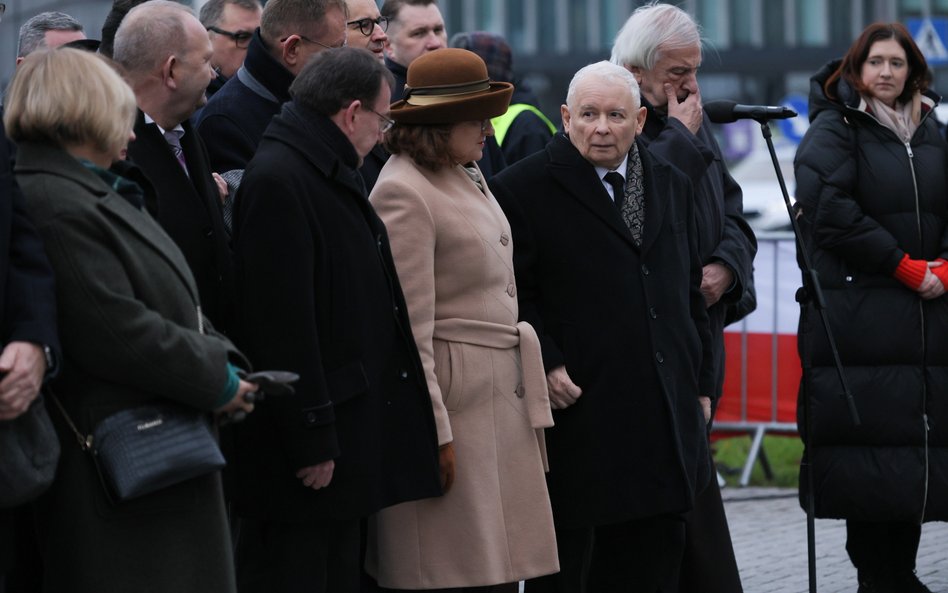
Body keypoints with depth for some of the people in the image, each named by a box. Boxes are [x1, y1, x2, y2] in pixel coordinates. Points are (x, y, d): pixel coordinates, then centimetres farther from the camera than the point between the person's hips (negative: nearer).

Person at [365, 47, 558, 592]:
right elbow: (409, 329, -16)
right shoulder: (404, 193, -14)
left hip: (503, 401, 9)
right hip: (453, 402, -9)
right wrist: (434, 434, -17)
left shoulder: (468, 177, 14)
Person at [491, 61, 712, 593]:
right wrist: (545, 364, -17)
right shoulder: (525, 189, -4)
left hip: (665, 420, 6)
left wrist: (700, 384, 15)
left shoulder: (672, 186, 15)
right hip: (578, 414, -6)